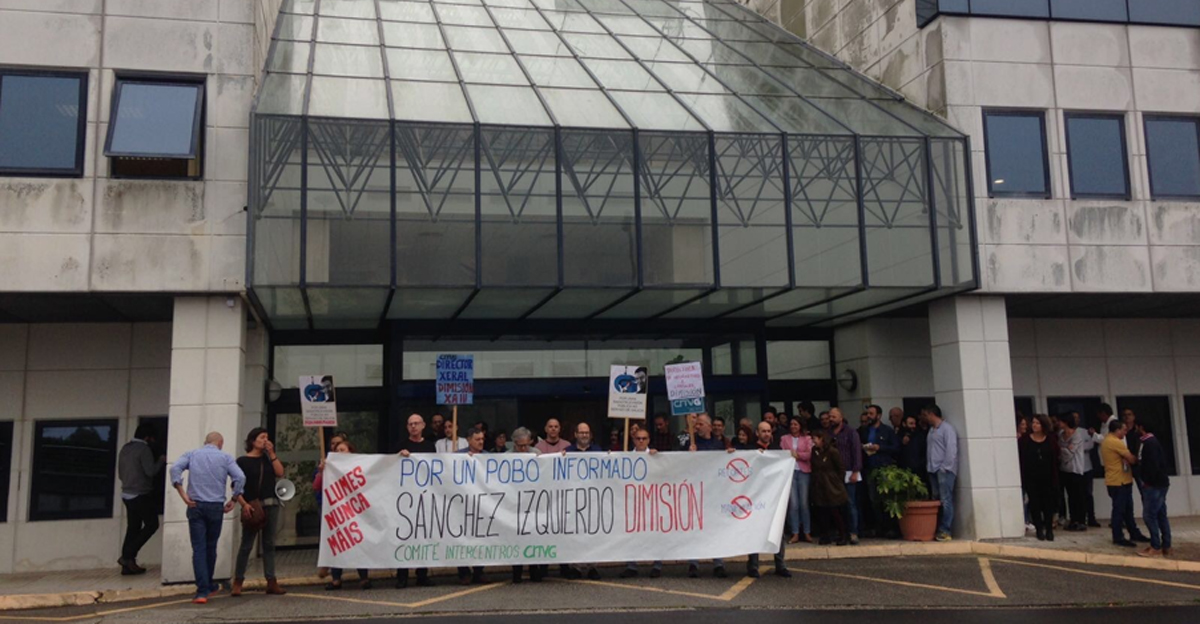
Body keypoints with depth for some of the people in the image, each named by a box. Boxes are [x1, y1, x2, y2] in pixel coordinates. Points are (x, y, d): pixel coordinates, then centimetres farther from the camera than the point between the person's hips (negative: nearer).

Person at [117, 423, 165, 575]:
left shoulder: (125, 448, 12)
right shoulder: (144, 449, -14)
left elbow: (120, 473, 18)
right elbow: (150, 471, -20)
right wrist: (161, 461, -5)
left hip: (127, 494, 8)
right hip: (141, 495, -8)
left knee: (133, 528, 10)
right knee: (151, 525, 1)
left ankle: (127, 565, 8)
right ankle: (128, 556, -7)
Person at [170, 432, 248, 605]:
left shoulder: (191, 455, 9)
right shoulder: (225, 458, 4)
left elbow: (175, 468, -9)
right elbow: (240, 477, -10)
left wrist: (183, 494, -9)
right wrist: (234, 500, -1)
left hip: (196, 506, 0)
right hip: (216, 507, 0)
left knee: (199, 548, -1)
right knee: (211, 547, 16)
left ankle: (203, 591, -9)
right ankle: (208, 585, 30)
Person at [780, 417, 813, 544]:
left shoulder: (807, 439, 9)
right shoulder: (784, 439, 12)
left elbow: (809, 454, -1)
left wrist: (797, 454, -8)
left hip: (803, 472, 0)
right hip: (790, 471, 0)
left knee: (804, 503, 0)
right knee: (793, 503, -4)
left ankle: (807, 532, 7)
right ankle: (795, 533, -1)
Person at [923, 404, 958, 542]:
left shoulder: (947, 428, -5)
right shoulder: (931, 430, 19)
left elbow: (951, 450, -12)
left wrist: (945, 467, -14)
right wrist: (928, 465, 9)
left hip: (944, 470, -8)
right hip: (933, 470, 8)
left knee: (946, 501, -9)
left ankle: (945, 531, -10)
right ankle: (937, 530, 7)